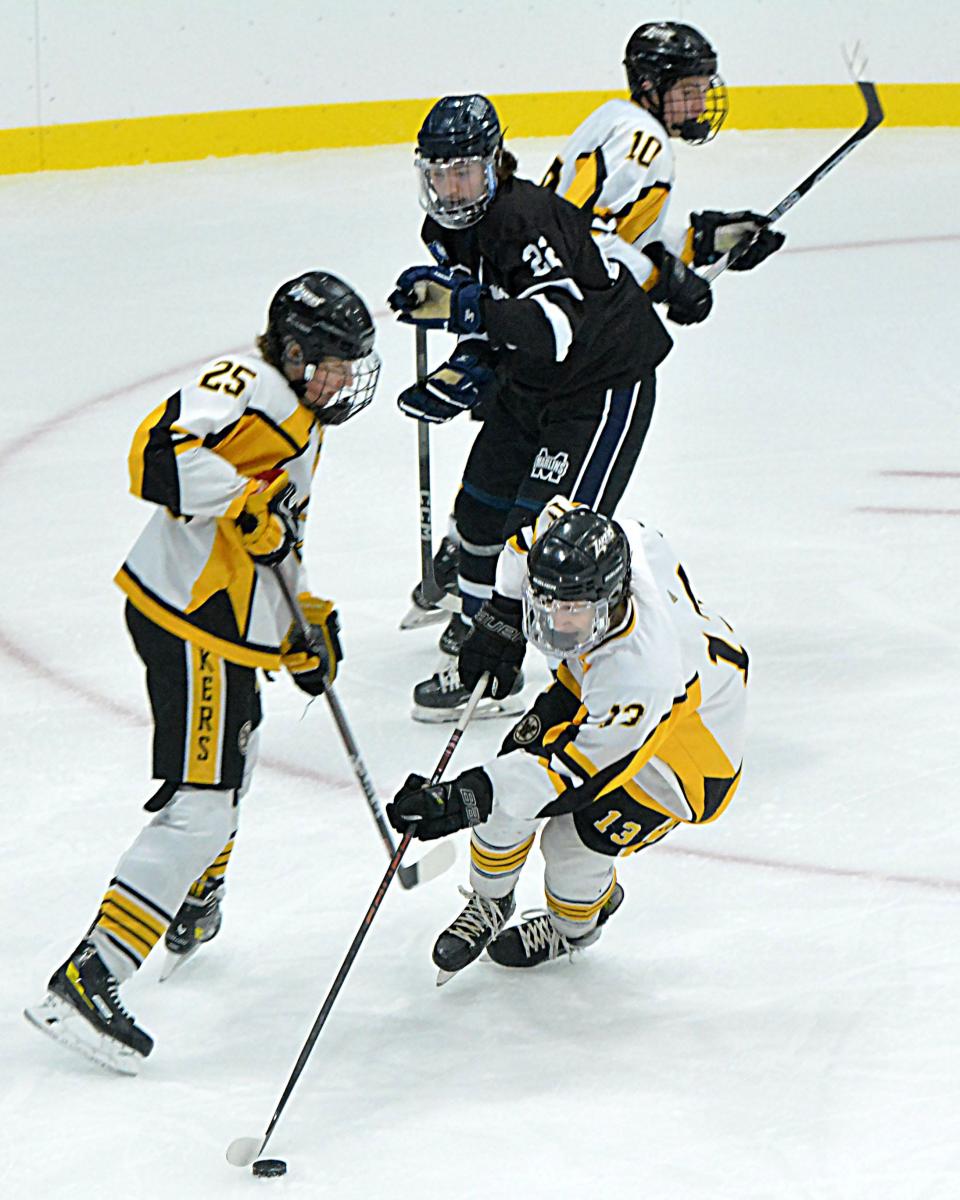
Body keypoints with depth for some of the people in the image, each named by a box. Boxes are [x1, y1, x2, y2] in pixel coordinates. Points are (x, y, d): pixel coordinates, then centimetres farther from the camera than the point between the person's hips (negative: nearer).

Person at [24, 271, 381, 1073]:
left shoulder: (301, 428, 19)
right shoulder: (245, 385, -14)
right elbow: (161, 452, -31)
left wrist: (307, 627, 23)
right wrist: (250, 502, -32)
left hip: (231, 625, 11)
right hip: (191, 622, -11)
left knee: (234, 749, 33)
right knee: (199, 807, -15)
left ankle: (192, 910, 57)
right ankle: (85, 980, -18)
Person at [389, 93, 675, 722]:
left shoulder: (528, 217, -29)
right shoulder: (449, 229, 0)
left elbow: (559, 325, -41)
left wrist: (463, 306, -50)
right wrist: (465, 371, -5)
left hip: (606, 381, -9)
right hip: (527, 387, 10)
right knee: (481, 516, 13)